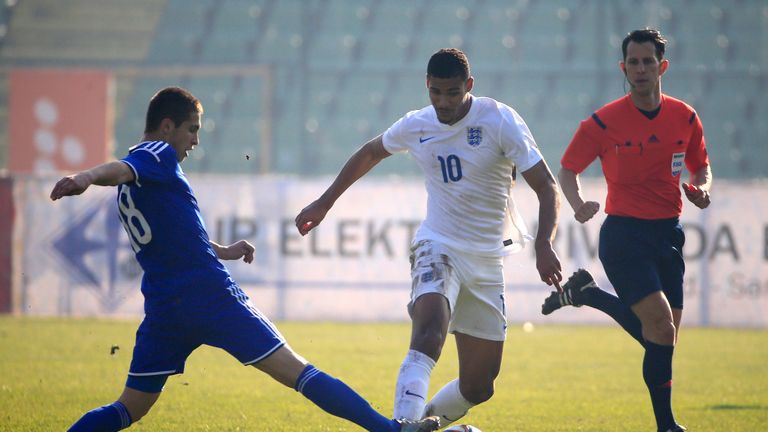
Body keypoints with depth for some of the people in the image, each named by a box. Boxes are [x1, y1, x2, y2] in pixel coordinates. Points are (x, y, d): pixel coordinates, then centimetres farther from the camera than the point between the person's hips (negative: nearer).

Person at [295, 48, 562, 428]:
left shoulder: (500, 121, -11)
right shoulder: (416, 126, -1)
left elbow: (547, 188, -12)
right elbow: (370, 153, 21)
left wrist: (544, 246, -28)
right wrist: (324, 203, 23)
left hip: (487, 261, 1)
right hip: (437, 247, -1)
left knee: (479, 387, 2)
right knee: (429, 329, -34)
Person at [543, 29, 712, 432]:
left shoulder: (685, 117, 2)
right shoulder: (604, 122, -9)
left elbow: (700, 165, 17)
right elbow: (568, 168, 2)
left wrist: (702, 188, -5)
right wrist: (577, 203, -18)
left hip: (668, 234, 5)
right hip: (624, 234, -5)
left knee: (664, 336, 7)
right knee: (662, 329, -17)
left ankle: (588, 294, 29)